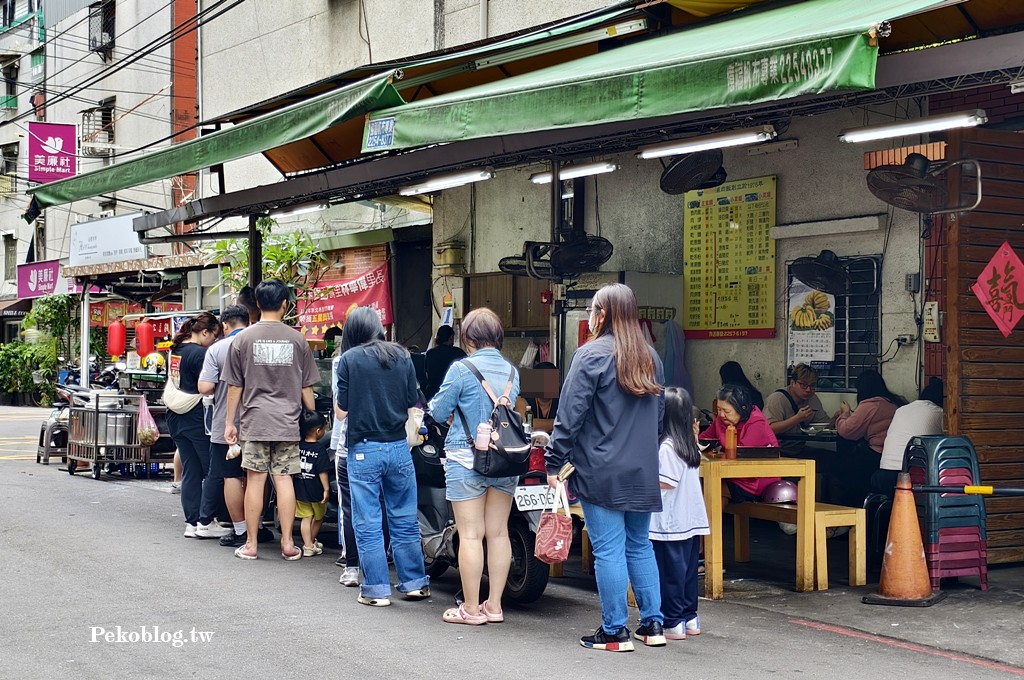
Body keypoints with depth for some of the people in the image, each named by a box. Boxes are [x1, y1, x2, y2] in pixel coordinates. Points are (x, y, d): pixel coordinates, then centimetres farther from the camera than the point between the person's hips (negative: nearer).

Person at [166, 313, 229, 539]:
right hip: (197, 419, -8)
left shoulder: (175, 351, 11)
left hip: (175, 418, 8)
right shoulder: (199, 353, -15)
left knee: (190, 472, 11)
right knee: (214, 471, 1)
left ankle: (192, 523, 11)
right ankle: (206, 522, 0)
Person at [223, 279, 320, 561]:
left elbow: (235, 387, 4)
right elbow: (306, 387, 7)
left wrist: (229, 422, 11)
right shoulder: (297, 339, 2)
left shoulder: (243, 339, 0)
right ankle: (288, 543, 4)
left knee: (255, 480, 2)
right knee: (284, 479, 2)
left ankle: (250, 545, 7)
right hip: (288, 421, 1)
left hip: (254, 421, -1)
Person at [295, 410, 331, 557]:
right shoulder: (320, 448, -16)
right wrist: (326, 489, -11)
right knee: (318, 517, 18)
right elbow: (322, 472, -17)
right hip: (316, 492, -4)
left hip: (300, 491, 4)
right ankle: (312, 542, 29)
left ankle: (308, 545, 4)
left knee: (306, 518, 10)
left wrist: (292, 486, 16)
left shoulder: (297, 447, -1)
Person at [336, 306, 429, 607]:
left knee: (368, 525, 4)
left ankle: (376, 589, 6)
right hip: (398, 447, 3)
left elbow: (342, 410, -5)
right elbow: (412, 405, 5)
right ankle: (414, 583, 18)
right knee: (404, 520, 12)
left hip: (364, 449, -3)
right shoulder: (402, 356, 3)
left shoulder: (349, 360, -6)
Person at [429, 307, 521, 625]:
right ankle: (494, 605, 15)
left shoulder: (461, 369, -11)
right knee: (498, 532, 9)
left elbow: (439, 412, -5)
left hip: (468, 459, -5)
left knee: (471, 534, -1)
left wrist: (434, 404, 17)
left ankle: (471, 608, 3)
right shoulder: (512, 371, 7)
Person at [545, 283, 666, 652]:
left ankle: (614, 631, 2)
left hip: (601, 472, -7)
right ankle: (652, 624, 18)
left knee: (608, 549, -2)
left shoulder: (591, 355, -11)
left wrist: (554, 462, -6)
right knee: (640, 545, 15)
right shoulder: (651, 358, 12)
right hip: (642, 471, 7)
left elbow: (570, 415, -12)